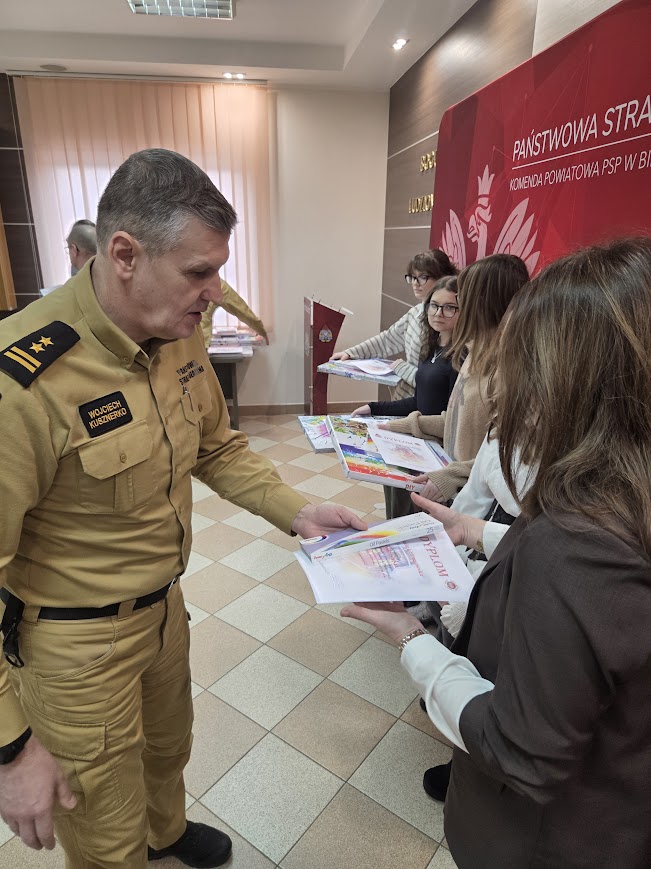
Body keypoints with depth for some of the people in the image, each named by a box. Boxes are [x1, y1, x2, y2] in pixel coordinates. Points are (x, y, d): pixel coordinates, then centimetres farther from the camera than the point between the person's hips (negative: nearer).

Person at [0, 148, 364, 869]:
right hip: (75, 642, -7)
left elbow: (218, 448, 6)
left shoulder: (179, 338, -8)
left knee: (169, 747, 34)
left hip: (163, 605, 7)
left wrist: (295, 511, -7)